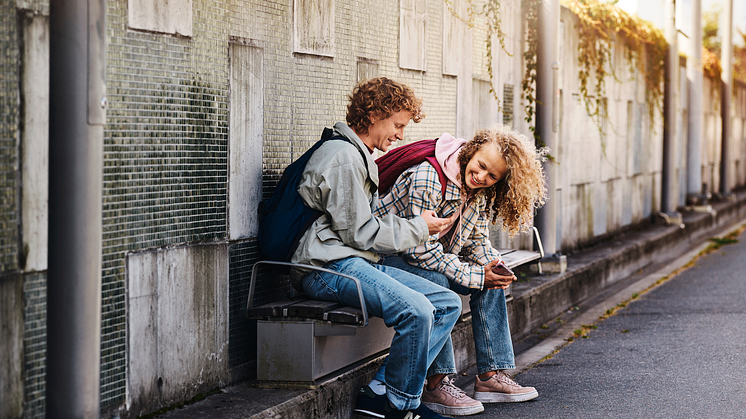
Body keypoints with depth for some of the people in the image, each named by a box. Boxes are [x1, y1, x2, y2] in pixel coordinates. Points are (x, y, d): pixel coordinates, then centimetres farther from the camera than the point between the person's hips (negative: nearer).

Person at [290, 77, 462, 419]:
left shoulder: (360, 157, 24)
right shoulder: (343, 158, -11)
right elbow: (360, 233, -13)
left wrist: (419, 224, 15)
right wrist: (419, 228, -1)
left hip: (360, 263, 11)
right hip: (329, 267, -11)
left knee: (448, 303, -1)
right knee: (416, 311, -31)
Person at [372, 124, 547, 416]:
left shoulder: (479, 194, -1)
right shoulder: (426, 179, -29)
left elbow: (476, 240, 8)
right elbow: (422, 250, -29)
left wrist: (493, 265, -15)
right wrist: (475, 275, -27)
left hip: (433, 259, 9)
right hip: (385, 256, -9)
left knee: (491, 281, -4)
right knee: (435, 280, -35)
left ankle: (490, 375, -2)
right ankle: (437, 385, -29)